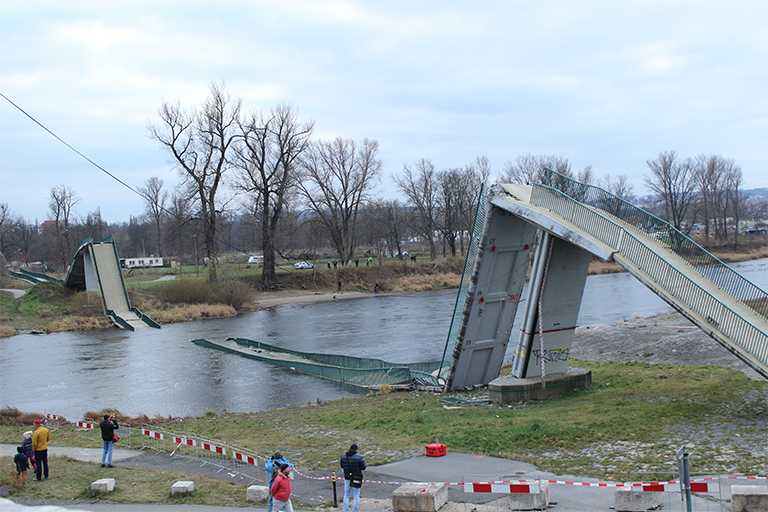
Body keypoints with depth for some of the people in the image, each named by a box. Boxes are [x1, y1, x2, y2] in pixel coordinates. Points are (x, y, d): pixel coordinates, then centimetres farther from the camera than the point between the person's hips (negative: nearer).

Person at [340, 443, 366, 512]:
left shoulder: (343, 456, -3)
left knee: (346, 495, 17)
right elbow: (363, 467, -10)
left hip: (347, 478, 3)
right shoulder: (359, 457, -14)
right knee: (356, 496, 9)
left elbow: (342, 466, 8)